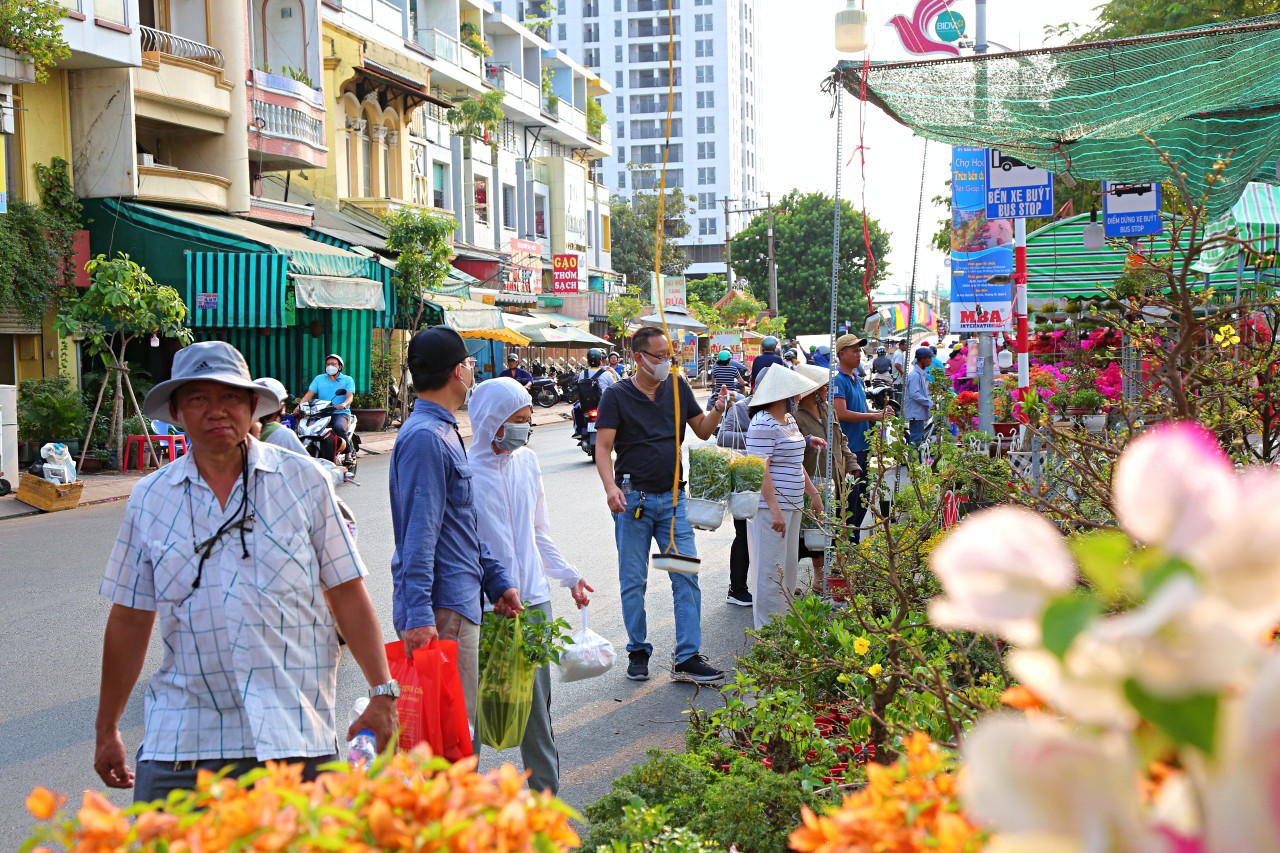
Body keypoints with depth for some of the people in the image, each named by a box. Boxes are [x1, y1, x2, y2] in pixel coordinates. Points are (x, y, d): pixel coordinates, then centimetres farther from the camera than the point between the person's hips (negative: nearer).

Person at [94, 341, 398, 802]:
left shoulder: (302, 479, 3)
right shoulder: (149, 498, 8)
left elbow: (347, 592, 3)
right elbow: (130, 618, 12)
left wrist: (382, 693, -3)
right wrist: (107, 730, 15)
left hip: (294, 732, -1)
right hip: (182, 738, 1)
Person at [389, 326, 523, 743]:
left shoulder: (445, 434, 16)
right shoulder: (424, 438, -16)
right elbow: (418, 536, -22)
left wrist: (498, 580, 23)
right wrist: (419, 615, -26)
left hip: (458, 602, 10)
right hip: (441, 608, -10)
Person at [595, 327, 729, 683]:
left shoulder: (677, 386, 8)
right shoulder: (617, 395, -3)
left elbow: (702, 430, 14)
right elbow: (603, 446, -9)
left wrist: (718, 410, -7)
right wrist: (610, 487, -25)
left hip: (673, 498, 3)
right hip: (633, 499, -3)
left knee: (687, 577, -3)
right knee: (633, 581, 5)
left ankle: (687, 658, 1)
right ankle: (638, 652, 20)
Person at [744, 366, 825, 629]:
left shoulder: (788, 419, 15)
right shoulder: (763, 424, -16)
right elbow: (760, 469, -21)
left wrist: (813, 492, 24)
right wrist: (775, 509, -25)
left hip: (791, 504, 10)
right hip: (770, 507, -10)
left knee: (788, 567, 14)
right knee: (771, 570, -5)